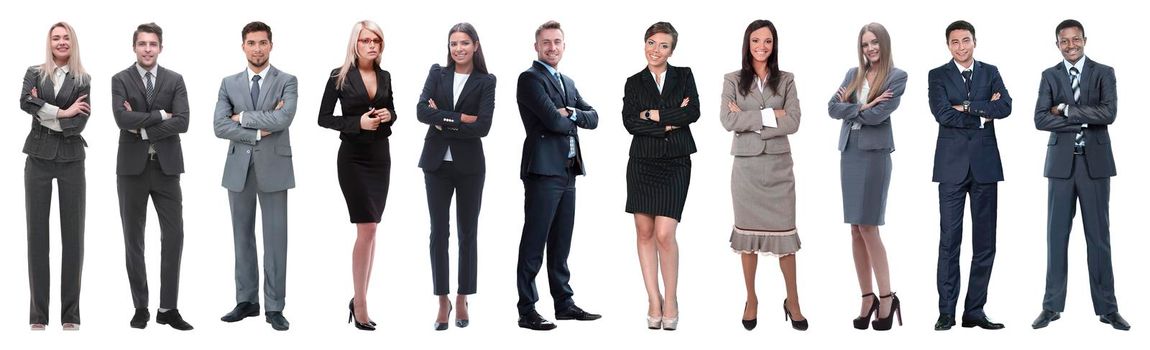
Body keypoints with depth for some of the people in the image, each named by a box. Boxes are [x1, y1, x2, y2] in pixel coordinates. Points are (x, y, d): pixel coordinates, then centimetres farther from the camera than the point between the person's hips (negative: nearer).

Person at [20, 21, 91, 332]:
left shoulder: (83, 80, 4)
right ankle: (38, 314, 5)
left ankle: (71, 314, 6)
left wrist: (44, 111, -8)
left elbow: (79, 122, -7)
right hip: (39, 158, 0)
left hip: (71, 160, 0)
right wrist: (62, 112, -15)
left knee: (73, 233, 0)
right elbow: (24, 103, -12)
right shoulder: (34, 73, 7)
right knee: (37, 231, 1)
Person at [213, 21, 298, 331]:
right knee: (243, 236, 9)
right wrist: (258, 132, -13)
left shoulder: (287, 82, 0)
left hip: (273, 168, -3)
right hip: (239, 168, 3)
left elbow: (283, 119, -17)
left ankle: (274, 307, 2)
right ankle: (246, 301, 18)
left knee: (275, 238, -2)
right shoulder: (229, 84, 8)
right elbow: (219, 126, -4)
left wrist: (243, 117, -9)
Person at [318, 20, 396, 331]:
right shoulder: (339, 76, -6)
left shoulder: (384, 77, 8)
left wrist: (388, 116, -4)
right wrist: (358, 122, -17)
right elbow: (324, 118, -5)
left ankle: (359, 298, 15)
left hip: (381, 156, 5)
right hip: (353, 157, -5)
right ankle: (360, 304, -3)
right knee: (367, 229, -11)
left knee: (370, 230, 7)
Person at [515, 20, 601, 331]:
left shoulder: (568, 83, 21)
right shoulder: (530, 78, -6)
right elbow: (553, 120, -17)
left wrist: (570, 113, -7)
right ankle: (527, 311, -4)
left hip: (568, 170, 8)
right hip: (543, 169, -8)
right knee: (534, 243, -6)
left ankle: (564, 303, 20)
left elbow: (593, 118, 11)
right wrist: (570, 119, 3)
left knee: (561, 243, 13)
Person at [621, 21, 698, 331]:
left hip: (675, 165, -2)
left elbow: (693, 112, -8)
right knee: (644, 232, 2)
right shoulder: (634, 83, 9)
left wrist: (654, 114, -9)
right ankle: (653, 300, 11)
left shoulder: (684, 76, 8)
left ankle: (671, 300, 4)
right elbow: (630, 122, -5)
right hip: (642, 163, 2)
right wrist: (669, 123, -12)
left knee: (664, 234, -11)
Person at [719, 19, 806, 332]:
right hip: (746, 165, 0)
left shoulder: (786, 80, 5)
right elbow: (728, 121, -10)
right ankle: (751, 301, 16)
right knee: (748, 232, 6)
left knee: (784, 232, 0)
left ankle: (792, 302, 9)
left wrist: (748, 120, -12)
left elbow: (793, 122, -7)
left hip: (778, 165, 0)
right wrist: (770, 115, -13)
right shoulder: (733, 80, 3)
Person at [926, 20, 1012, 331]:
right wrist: (983, 113, -9)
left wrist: (967, 106, -12)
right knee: (949, 241, -3)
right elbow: (942, 113, -12)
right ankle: (946, 312, 1)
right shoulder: (938, 76, 4)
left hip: (985, 164, 3)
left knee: (985, 242, 3)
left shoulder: (990, 72, 10)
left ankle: (975, 311, 10)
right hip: (952, 165, -3)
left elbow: (1005, 107, -6)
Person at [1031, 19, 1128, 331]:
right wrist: (1084, 120, -14)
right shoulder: (1049, 76, 6)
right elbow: (1040, 119, -6)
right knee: (1056, 235, 4)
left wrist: (1066, 110, -12)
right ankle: (1052, 306, 10)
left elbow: (1109, 113, -12)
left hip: (1095, 162, -1)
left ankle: (1107, 308, 8)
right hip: (1061, 162, 1)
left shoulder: (1103, 73, 3)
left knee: (1099, 235, 3)